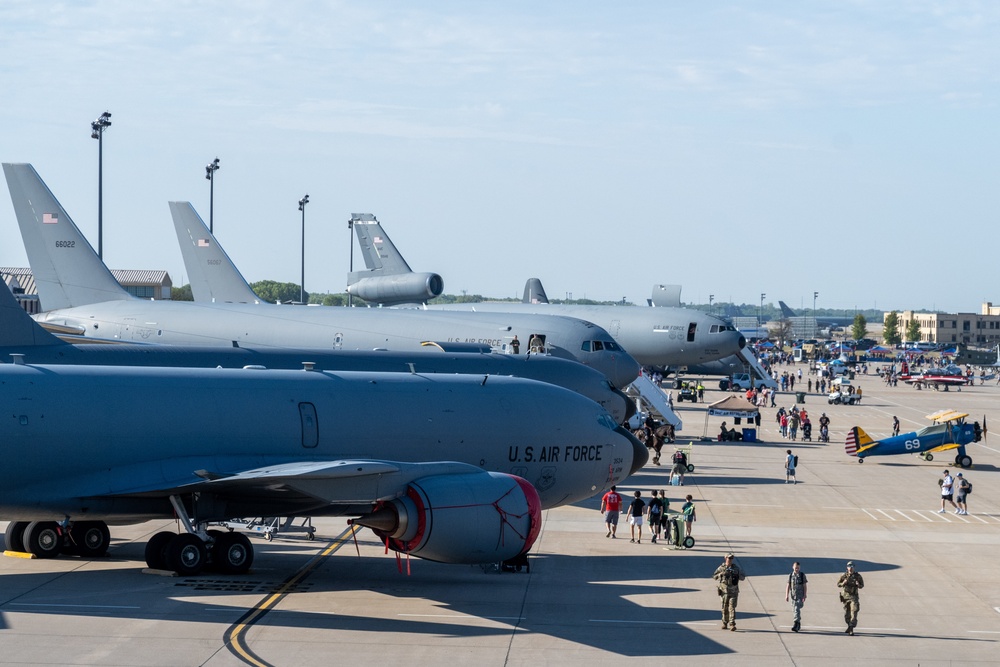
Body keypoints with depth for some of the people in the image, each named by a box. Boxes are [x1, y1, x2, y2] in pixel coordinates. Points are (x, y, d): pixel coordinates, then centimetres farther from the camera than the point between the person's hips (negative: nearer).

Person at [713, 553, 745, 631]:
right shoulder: (721, 568, 4)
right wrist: (722, 574, -17)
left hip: (733, 591, -1)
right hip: (724, 591, 1)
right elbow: (714, 577, 0)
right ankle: (725, 623, 22)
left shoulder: (736, 568, 5)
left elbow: (743, 577, 6)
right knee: (725, 608, 8)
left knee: (732, 607, -11)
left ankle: (732, 624, -16)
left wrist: (736, 575, -13)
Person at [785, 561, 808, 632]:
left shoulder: (802, 575, -2)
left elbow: (805, 586, -2)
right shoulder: (790, 575, 5)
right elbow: (788, 586, 6)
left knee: (797, 610, -16)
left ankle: (795, 625, -22)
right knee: (794, 610, 11)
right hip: (793, 595, 4)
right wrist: (786, 595, -2)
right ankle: (798, 625, 27)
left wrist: (804, 596, -8)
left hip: (800, 596, -4)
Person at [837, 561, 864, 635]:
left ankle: (851, 629, -20)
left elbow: (862, 585, 9)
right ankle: (849, 626, 33)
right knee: (846, 613, 12)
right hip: (845, 596, 2)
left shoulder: (857, 576, 0)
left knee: (854, 612, -15)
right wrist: (843, 583, -14)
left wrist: (858, 585, -14)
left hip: (854, 596, -2)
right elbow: (838, 584, 7)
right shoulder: (843, 576, 2)